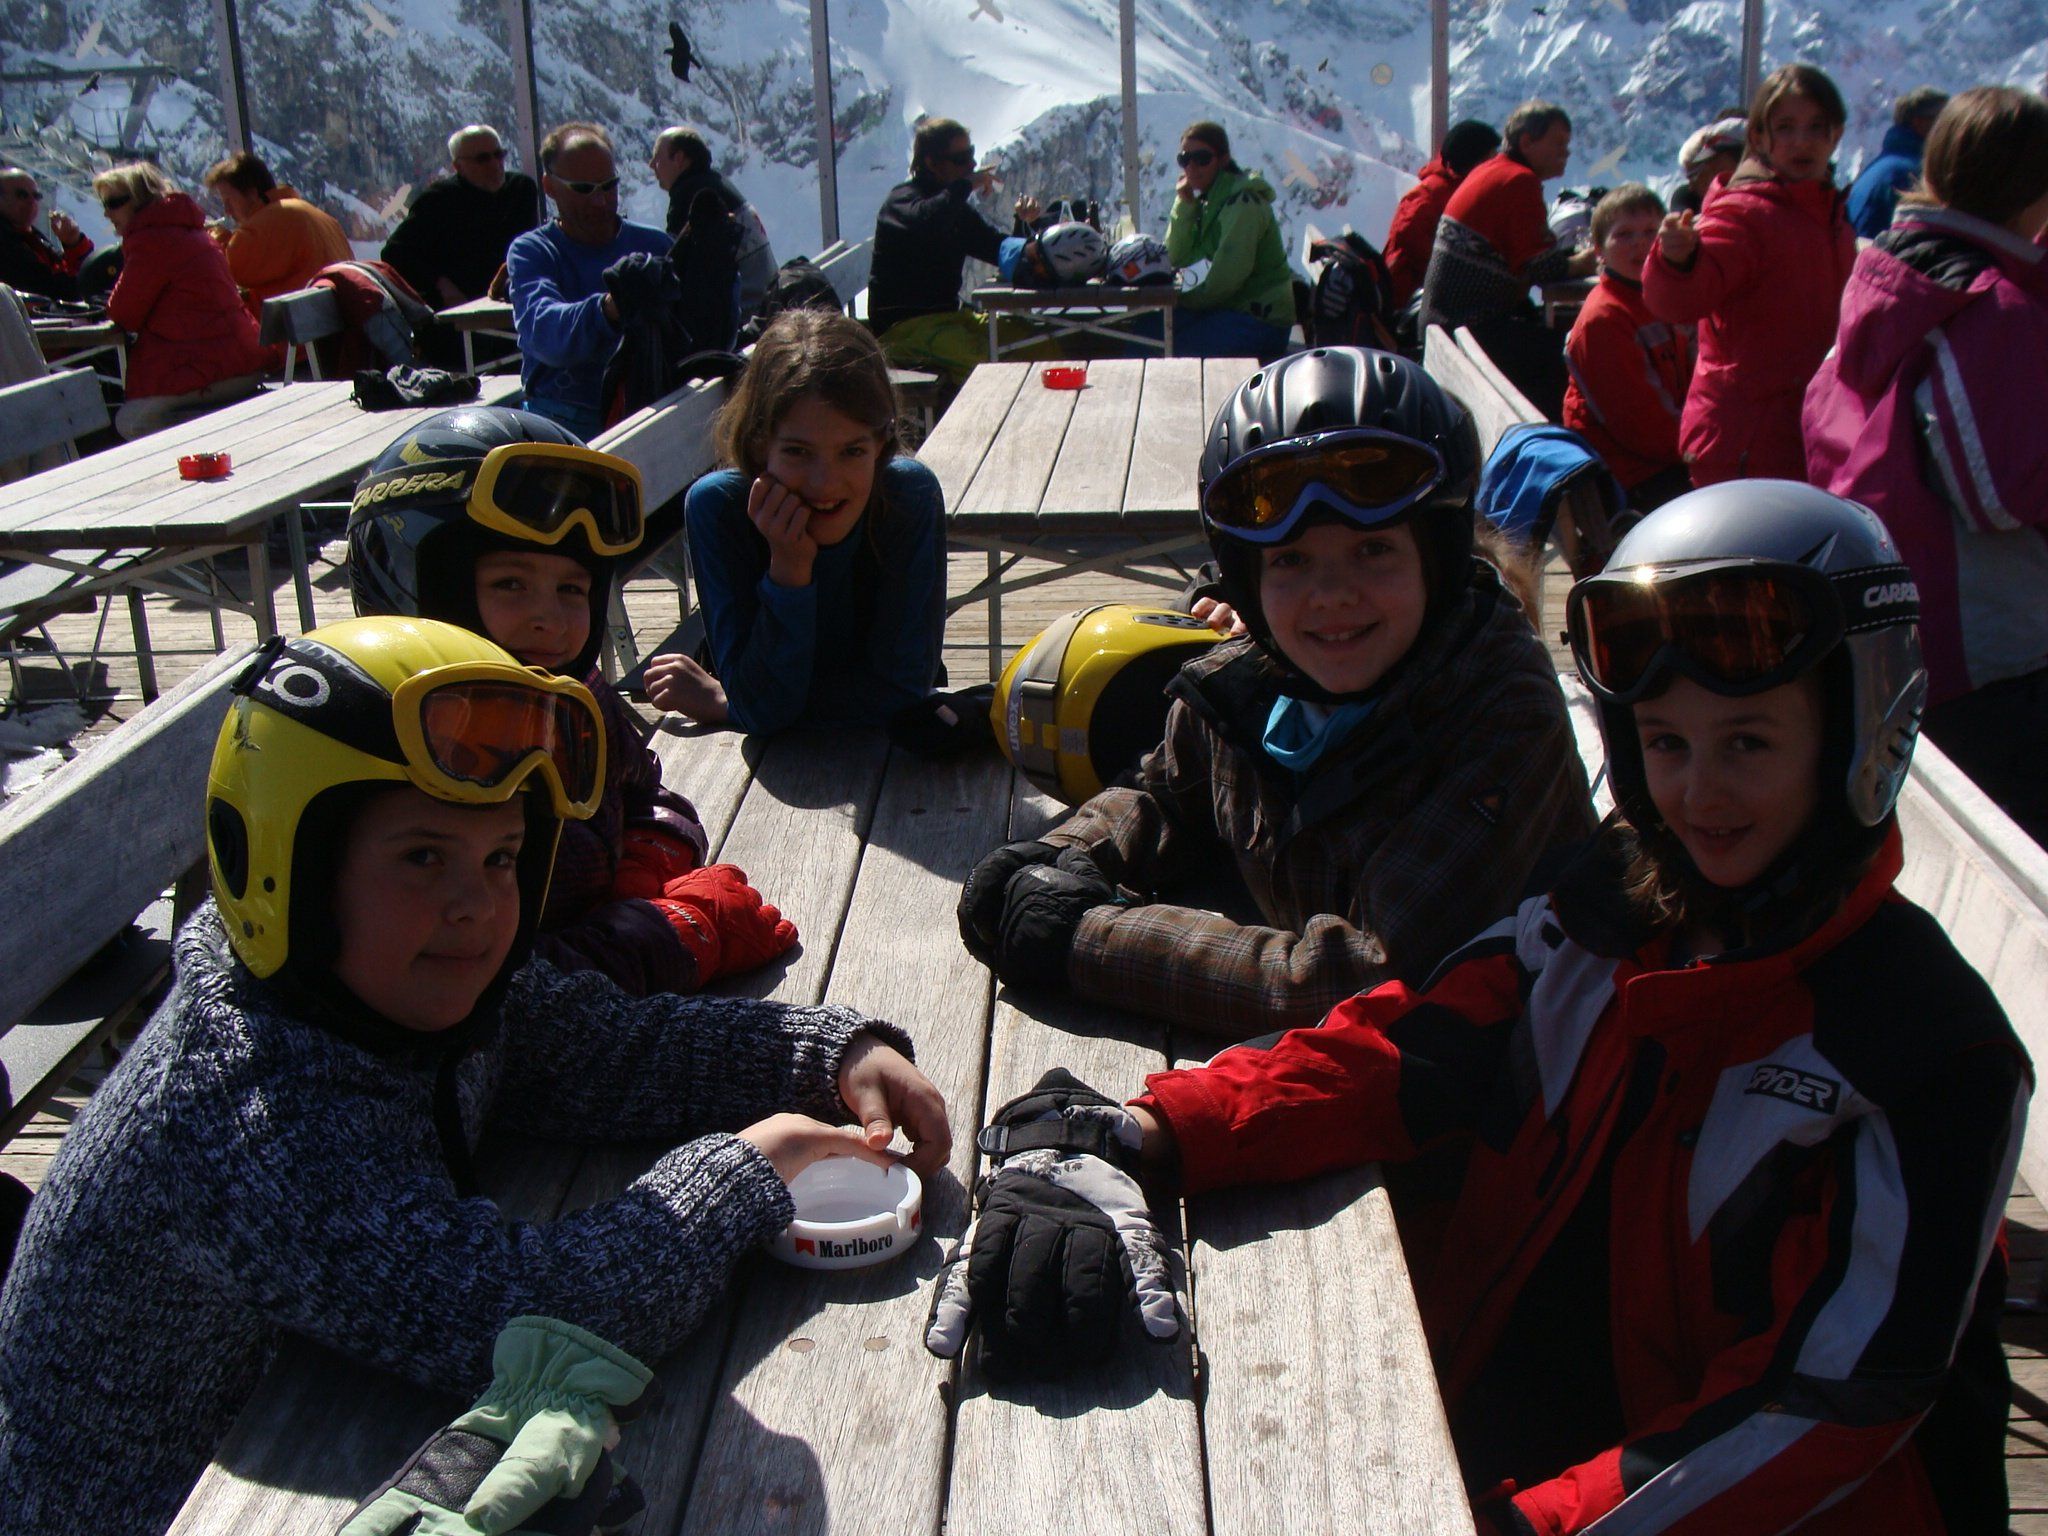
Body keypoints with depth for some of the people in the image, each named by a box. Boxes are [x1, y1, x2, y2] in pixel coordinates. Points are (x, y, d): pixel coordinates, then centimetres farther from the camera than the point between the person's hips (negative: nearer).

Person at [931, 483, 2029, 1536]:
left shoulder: (1931, 1051, -13)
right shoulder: (1610, 908, 2)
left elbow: (1831, 1405, -16)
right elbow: (1401, 1051, -4)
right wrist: (1153, 1134, -20)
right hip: (1491, 1445, 5)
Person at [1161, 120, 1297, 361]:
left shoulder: (1242, 203, -18)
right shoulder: (1209, 201, 11)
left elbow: (1225, 279, -22)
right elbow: (1177, 258, 4)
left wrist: (1185, 301, -7)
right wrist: (1184, 205, -7)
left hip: (1262, 318, -9)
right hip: (1235, 306, 9)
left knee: (1174, 350, -18)